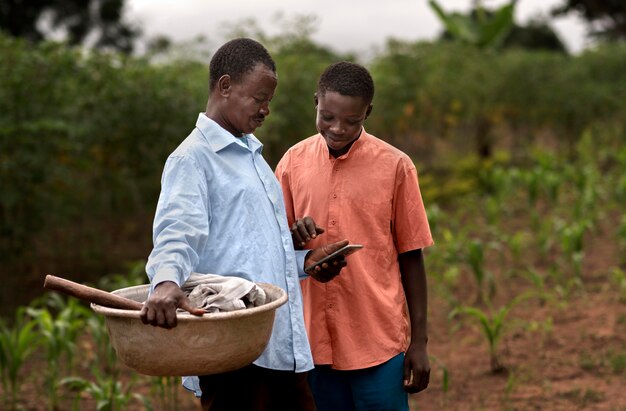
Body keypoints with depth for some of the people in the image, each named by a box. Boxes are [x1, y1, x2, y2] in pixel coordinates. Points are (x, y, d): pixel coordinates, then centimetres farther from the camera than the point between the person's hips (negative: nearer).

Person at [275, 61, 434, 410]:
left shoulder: (395, 166, -4)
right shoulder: (294, 161, 4)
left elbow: (410, 257, 0)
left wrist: (419, 341, -1)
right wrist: (294, 237, -12)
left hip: (379, 341, -3)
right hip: (316, 339, 3)